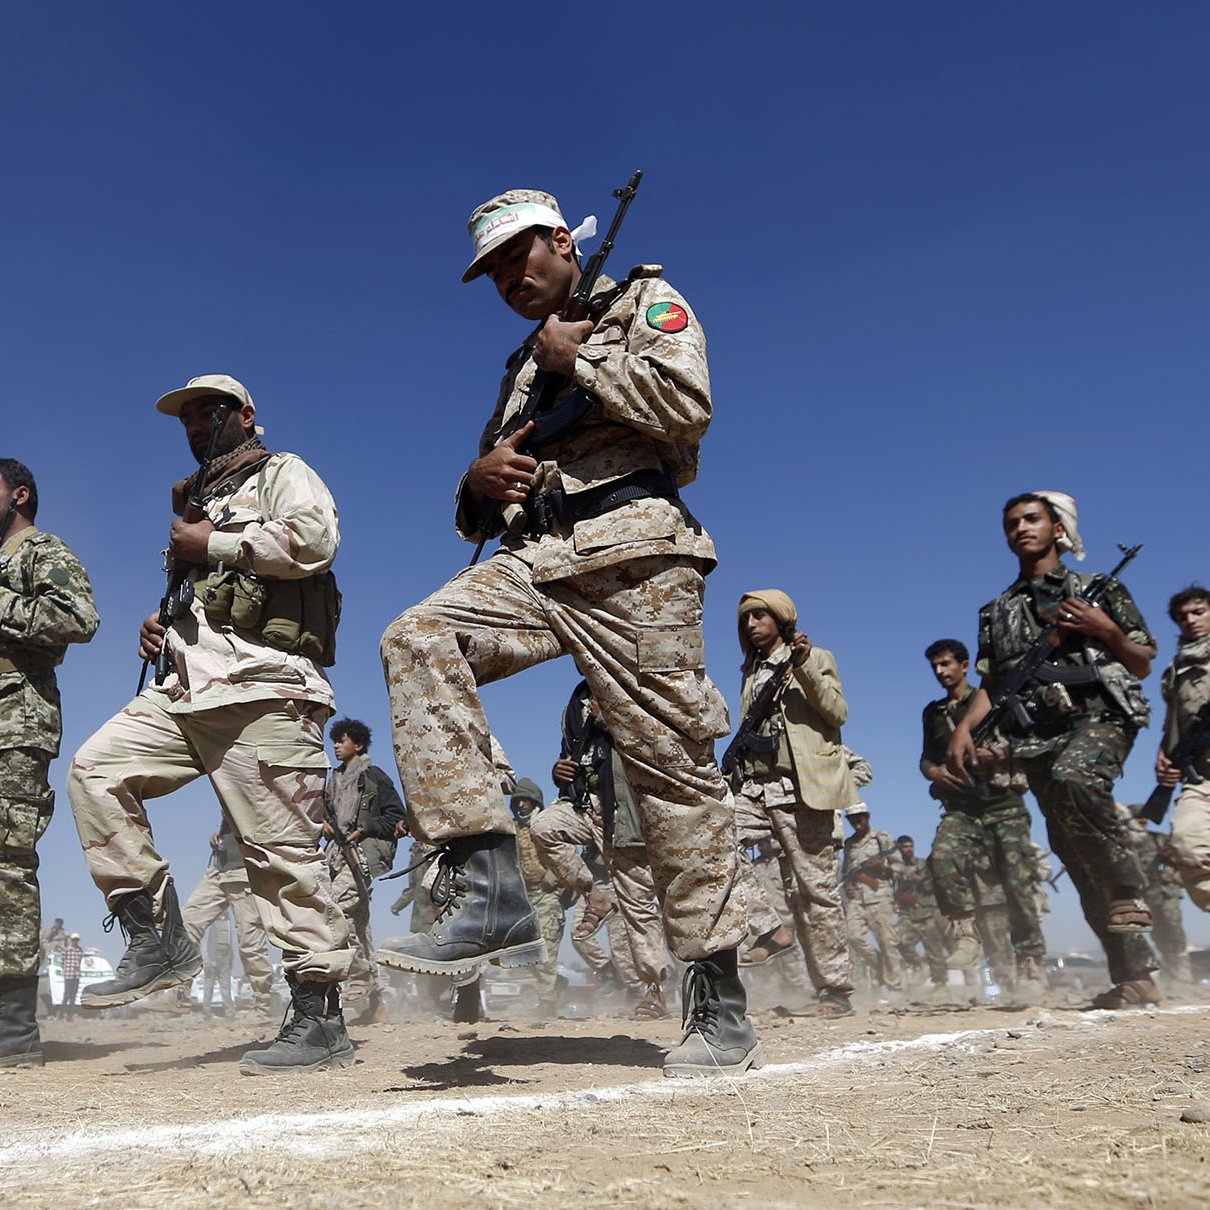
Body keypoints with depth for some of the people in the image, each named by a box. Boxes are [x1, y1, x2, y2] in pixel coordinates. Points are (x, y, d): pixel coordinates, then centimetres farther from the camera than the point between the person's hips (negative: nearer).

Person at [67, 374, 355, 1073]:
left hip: (261, 688, -8)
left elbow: (314, 539, -16)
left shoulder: (281, 473, 7)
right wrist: (163, 623, 16)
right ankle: (158, 939, -2)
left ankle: (321, 1020, -5)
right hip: (189, 689, 9)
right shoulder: (199, 500, 31)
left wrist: (212, 545, -7)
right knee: (96, 769, -7)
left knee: (282, 851, -10)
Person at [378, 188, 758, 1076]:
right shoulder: (523, 369, 31)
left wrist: (577, 358, 1)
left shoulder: (645, 300, 14)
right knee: (418, 640, -21)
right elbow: (487, 508, 28)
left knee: (671, 763, -9)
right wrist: (480, 483, 5)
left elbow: (686, 404, -8)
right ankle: (492, 890, -24)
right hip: (534, 562, 6)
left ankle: (721, 1005, 1)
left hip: (631, 550, -6)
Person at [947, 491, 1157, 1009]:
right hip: (1039, 736, 4)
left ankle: (1130, 898, -24)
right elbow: (990, 686, 16)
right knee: (1074, 853, -3)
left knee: (1074, 779, -37)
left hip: (1101, 717, -4)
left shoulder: (1099, 589, 11)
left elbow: (1143, 664, 11)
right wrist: (963, 730, -1)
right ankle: (1134, 975, 4)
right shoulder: (996, 612, 20)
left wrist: (1104, 630, -8)